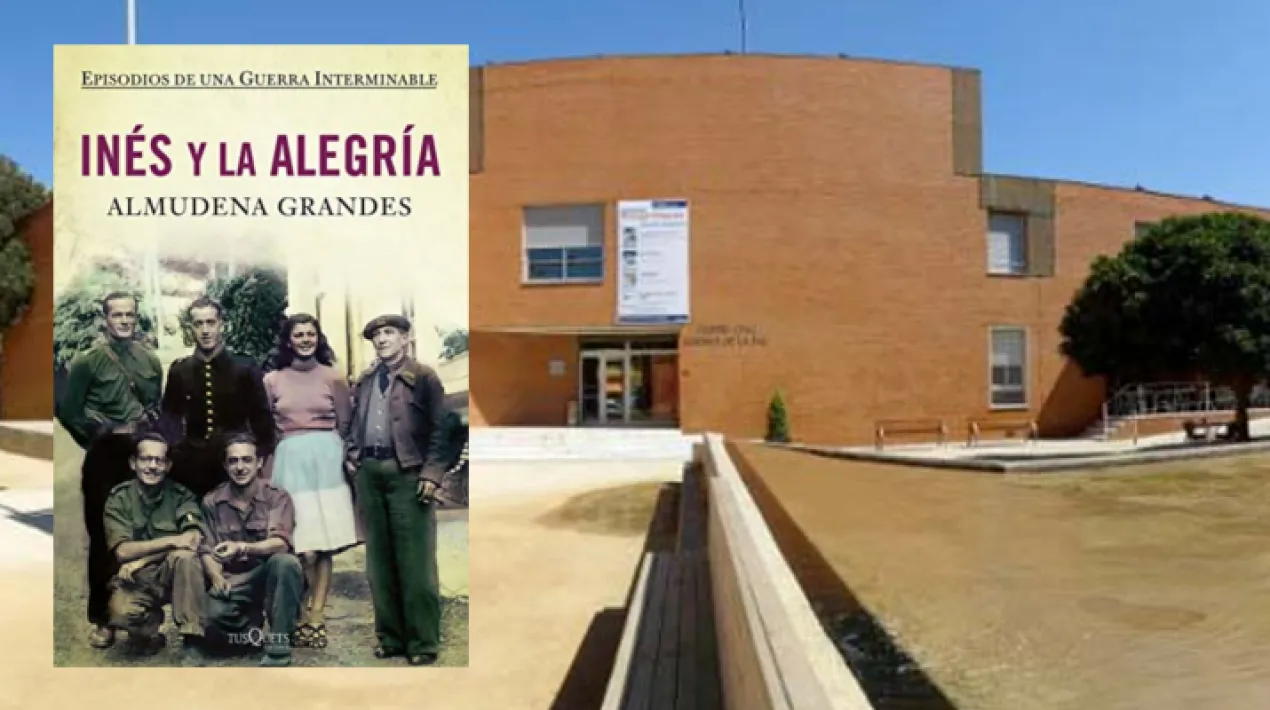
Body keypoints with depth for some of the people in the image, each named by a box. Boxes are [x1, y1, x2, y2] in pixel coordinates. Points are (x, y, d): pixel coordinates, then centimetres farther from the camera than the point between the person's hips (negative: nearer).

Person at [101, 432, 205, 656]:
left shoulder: (180, 495, -3)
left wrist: (141, 561, -22)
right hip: (136, 580, 0)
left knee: (185, 555, -33)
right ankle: (149, 632, 5)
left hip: (172, 573, 0)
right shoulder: (119, 498, -2)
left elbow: (195, 540, -18)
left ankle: (192, 639, -24)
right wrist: (171, 541, -25)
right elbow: (123, 551, -12)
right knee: (122, 612, -33)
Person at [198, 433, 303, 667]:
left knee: (285, 561, -36)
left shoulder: (276, 496, -8)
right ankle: (252, 625, 9)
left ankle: (278, 649, -23)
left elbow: (280, 543, -21)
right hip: (232, 580, 2)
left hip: (270, 574, -2)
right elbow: (207, 551, 5)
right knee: (213, 614, -30)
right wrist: (217, 578, -16)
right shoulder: (212, 502, 3)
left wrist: (242, 548, -39)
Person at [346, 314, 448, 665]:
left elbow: (439, 429, -6)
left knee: (415, 563, -3)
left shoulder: (423, 376, -1)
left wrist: (431, 473, -15)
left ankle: (423, 643, 6)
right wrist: (352, 457, 9)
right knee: (379, 561, 10)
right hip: (369, 472, 6)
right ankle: (390, 636, 21)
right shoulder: (364, 381, 17)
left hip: (407, 472, -6)